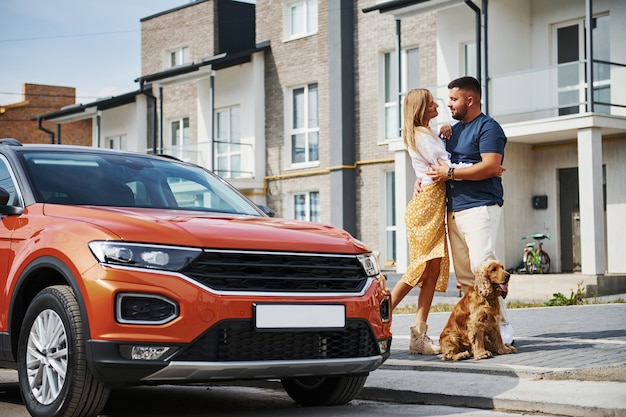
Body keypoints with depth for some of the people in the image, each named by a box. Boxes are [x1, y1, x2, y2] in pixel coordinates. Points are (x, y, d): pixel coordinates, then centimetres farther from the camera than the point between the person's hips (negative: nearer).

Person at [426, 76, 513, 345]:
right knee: (463, 274, 4)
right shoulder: (453, 130, 22)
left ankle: (503, 327, -11)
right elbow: (437, 161, 31)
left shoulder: (488, 128, -4)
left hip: (481, 207, -9)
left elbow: (491, 166, -17)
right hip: (454, 209, 9)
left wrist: (451, 173, -14)